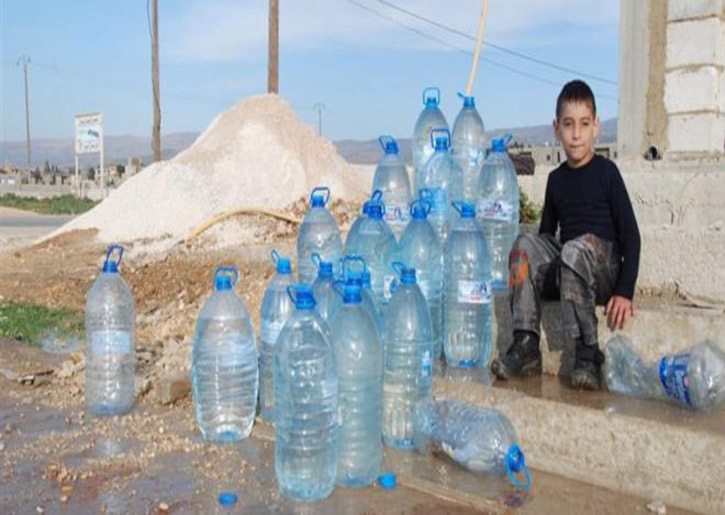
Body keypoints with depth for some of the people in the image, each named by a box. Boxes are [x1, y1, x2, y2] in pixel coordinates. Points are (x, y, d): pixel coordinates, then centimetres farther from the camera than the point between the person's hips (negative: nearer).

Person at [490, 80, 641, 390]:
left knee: (575, 248, -34)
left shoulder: (606, 172, -1)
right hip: (561, 273, 4)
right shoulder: (556, 179, 11)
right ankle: (526, 346, -23)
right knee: (525, 244, -20)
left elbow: (631, 235, -4)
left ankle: (587, 353, -27)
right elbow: (546, 234, 16)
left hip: (604, 270, -4)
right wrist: (532, 274, 0)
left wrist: (625, 292, -12)